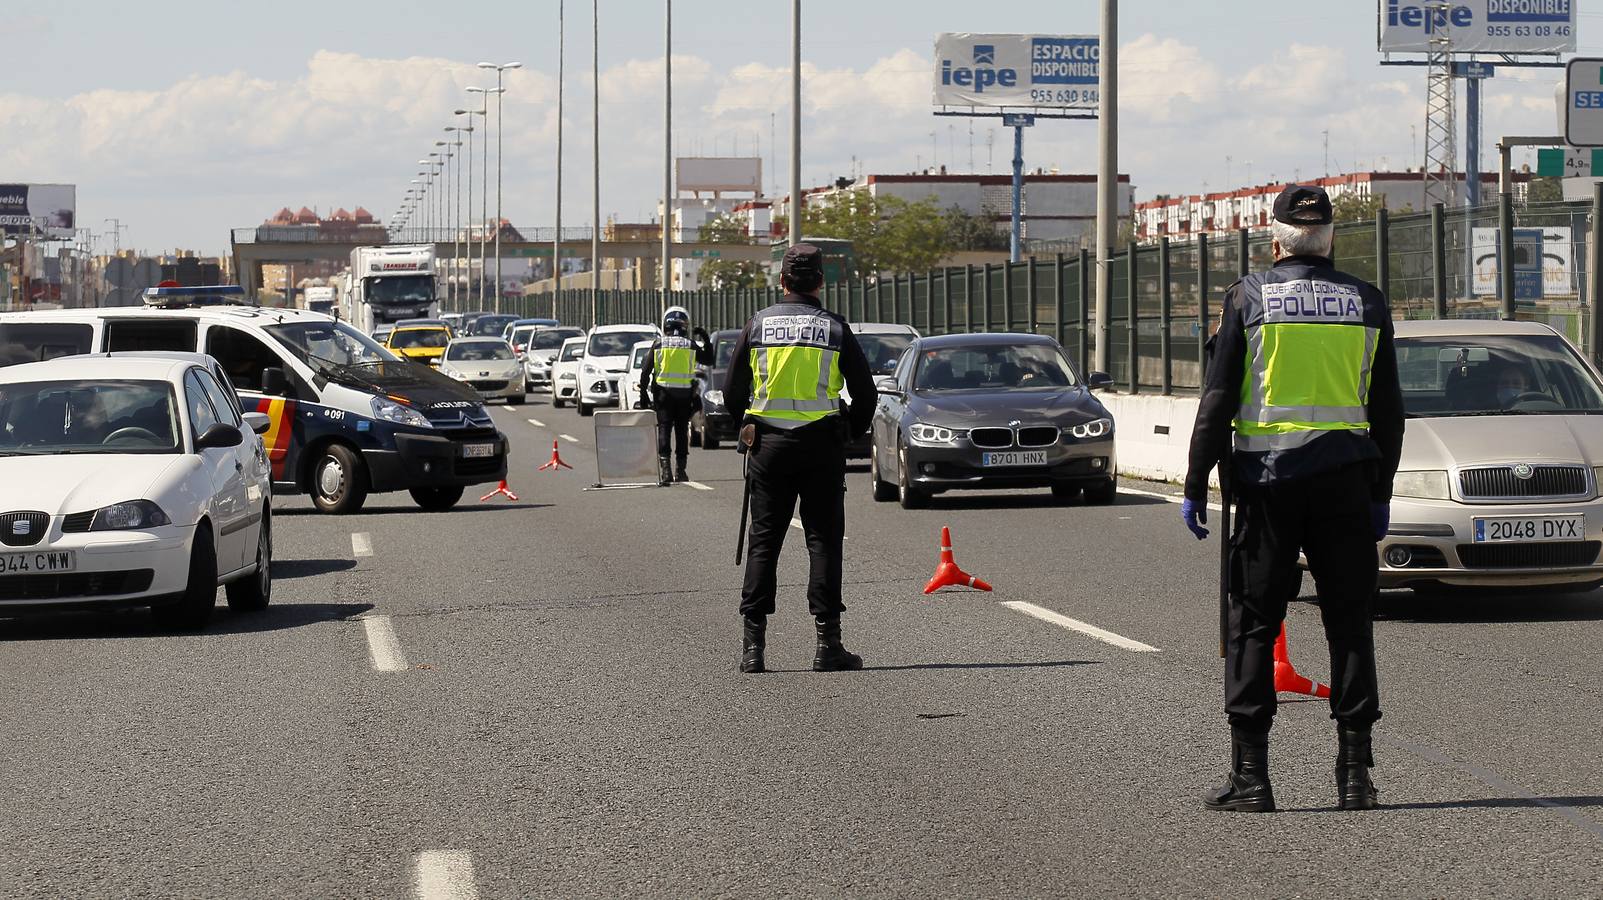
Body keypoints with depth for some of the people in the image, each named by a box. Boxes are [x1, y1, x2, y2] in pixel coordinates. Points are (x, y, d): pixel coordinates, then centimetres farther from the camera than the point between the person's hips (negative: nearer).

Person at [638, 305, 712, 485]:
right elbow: (708, 360, 16)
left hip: (663, 394, -1)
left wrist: (643, 394, 5)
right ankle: (681, 469, 11)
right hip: (685, 394, 1)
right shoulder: (691, 345, 0)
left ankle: (665, 466, -16)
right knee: (682, 431, 9)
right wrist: (706, 340, 26)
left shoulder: (658, 344, -1)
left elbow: (645, 371, -1)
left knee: (664, 429, -2)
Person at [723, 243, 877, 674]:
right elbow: (866, 393, 3)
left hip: (768, 444, 1)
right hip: (822, 444, -1)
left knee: (763, 540, 6)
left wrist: (748, 430, 22)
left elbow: (732, 390, 7)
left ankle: (752, 643, 1)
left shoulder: (758, 324, 3)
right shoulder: (835, 328, 0)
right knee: (823, 539, 2)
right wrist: (848, 433, 18)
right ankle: (827, 643, -2)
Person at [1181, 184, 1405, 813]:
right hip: (1346, 478, 2)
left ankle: (1250, 774, 0)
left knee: (1252, 625, 3)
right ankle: (1354, 773, 4)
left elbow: (1217, 401, -2)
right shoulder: (1367, 302, 7)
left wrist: (1196, 485, 3)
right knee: (1350, 623, 6)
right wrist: (1380, 493, 17)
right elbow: (1388, 409, 10)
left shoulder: (1248, 297, 0)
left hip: (1268, 478, -2)